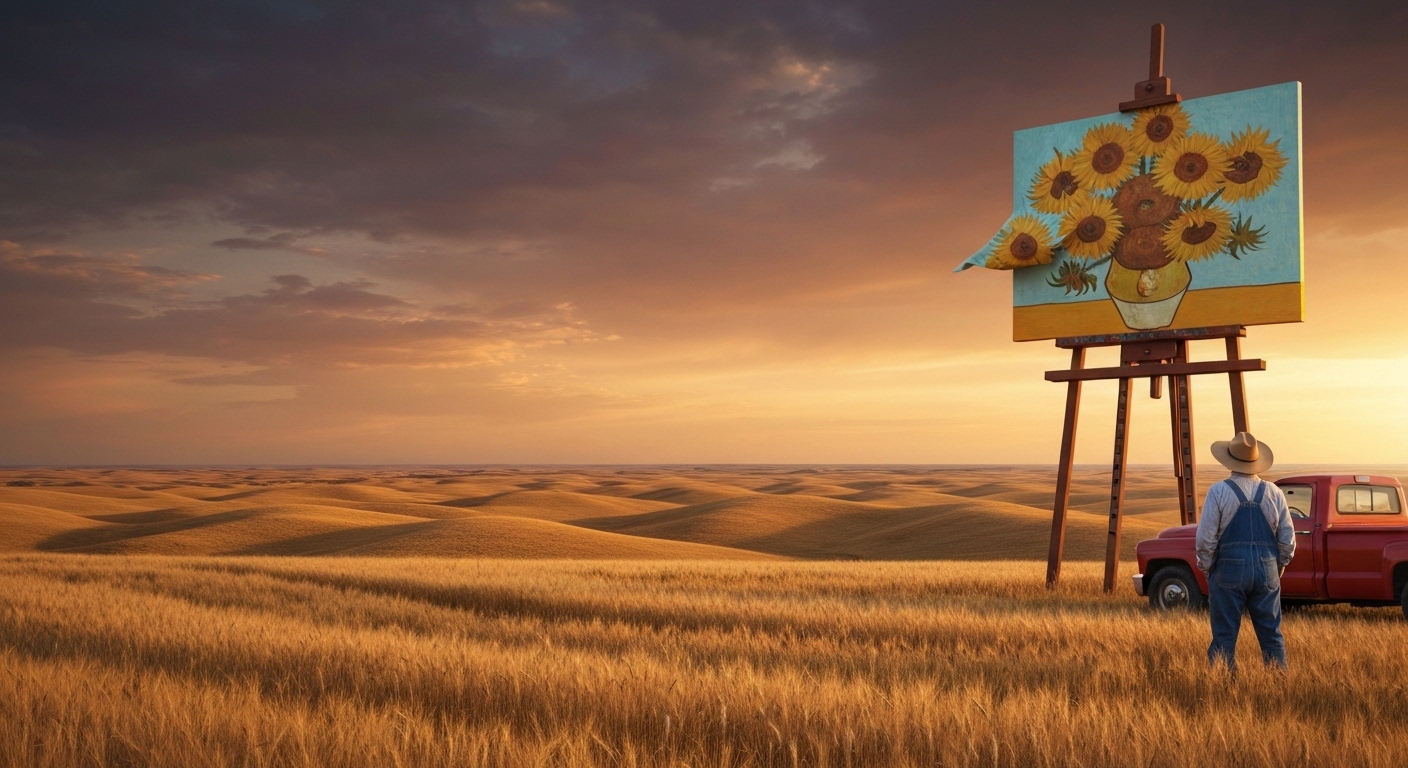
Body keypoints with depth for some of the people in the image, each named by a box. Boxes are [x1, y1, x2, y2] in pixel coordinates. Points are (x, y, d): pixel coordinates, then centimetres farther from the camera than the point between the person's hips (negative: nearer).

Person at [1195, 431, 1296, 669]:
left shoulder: (1219, 491, -10)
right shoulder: (1273, 492, 1)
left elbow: (1206, 538, -11)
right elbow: (1287, 539, 4)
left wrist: (1206, 568, 4)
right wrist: (1280, 565, 19)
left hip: (1228, 570, -3)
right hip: (1267, 571, 3)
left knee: (1224, 636, 3)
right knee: (1271, 634, 13)